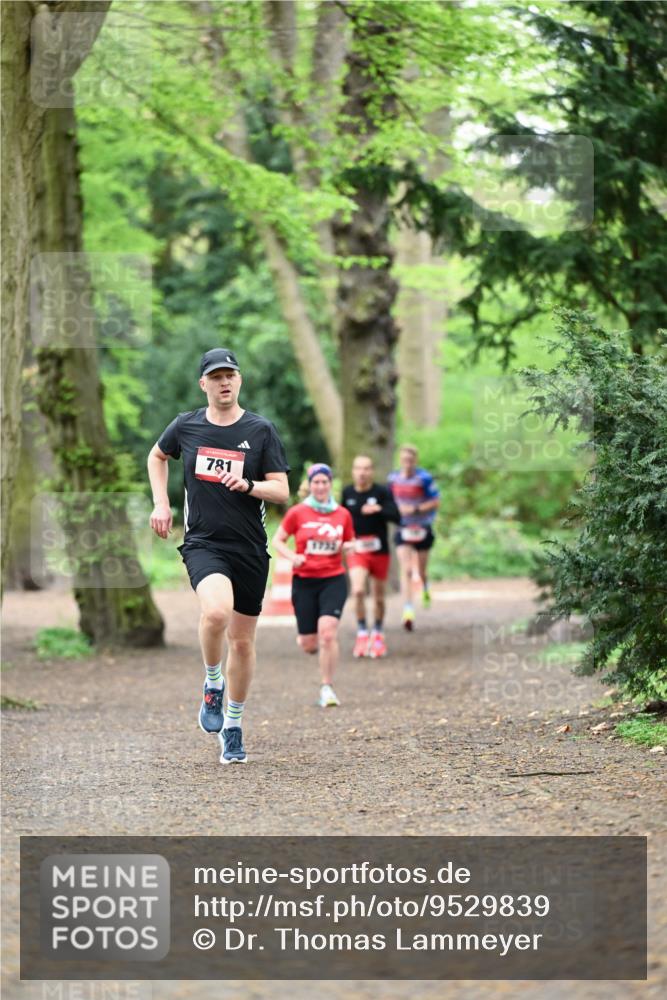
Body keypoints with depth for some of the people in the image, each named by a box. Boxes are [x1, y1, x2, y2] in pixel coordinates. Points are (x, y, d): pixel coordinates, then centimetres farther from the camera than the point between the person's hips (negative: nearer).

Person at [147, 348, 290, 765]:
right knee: (216, 611, -31)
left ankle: (233, 726, 25)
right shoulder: (186, 426, 2)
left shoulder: (261, 430, -1)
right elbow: (157, 456, 24)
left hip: (250, 549, 1)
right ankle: (212, 684, -4)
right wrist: (161, 503, 13)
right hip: (203, 543, -1)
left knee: (242, 641, 8)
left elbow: (282, 491, -2)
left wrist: (249, 485, -21)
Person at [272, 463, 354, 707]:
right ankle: (313, 640, 42)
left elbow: (350, 544, 17)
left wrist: (344, 547, -6)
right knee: (308, 644, 2)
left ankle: (327, 688, -7)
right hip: (304, 581, 0)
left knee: (328, 632, -19)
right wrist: (292, 557, -12)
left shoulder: (342, 514, 5)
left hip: (333, 580, 0)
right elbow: (277, 540, 6)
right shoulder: (297, 513, 0)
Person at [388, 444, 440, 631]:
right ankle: (408, 611, -18)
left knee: (421, 570, 13)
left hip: (422, 529, -2)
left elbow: (436, 502, -12)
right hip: (403, 529, 2)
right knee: (406, 570, -13)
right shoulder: (393, 478, 0)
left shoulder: (424, 478, -13)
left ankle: (425, 589, 49)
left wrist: (415, 509, -22)